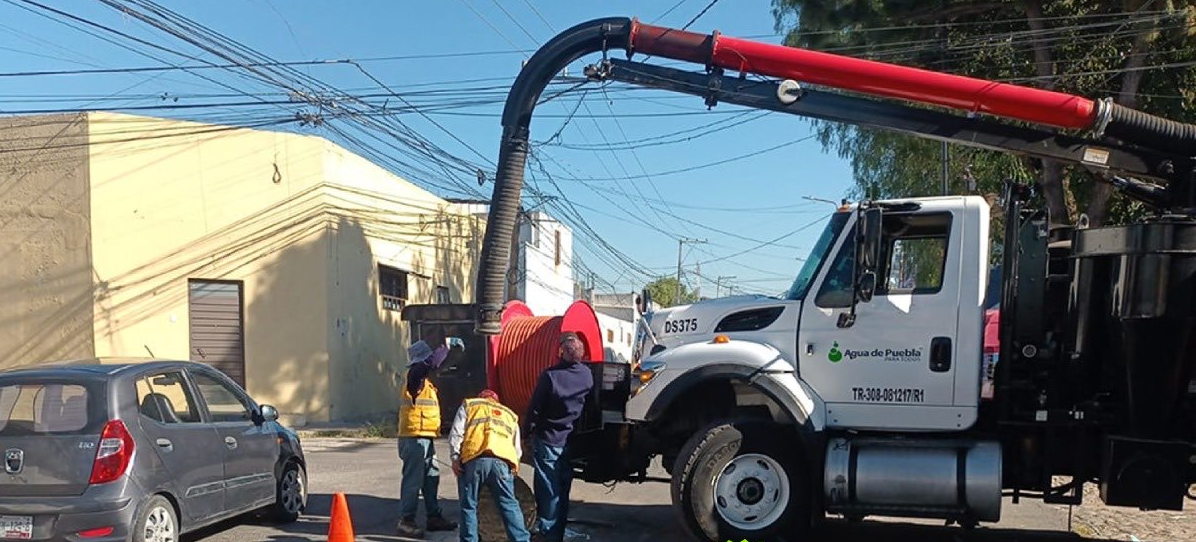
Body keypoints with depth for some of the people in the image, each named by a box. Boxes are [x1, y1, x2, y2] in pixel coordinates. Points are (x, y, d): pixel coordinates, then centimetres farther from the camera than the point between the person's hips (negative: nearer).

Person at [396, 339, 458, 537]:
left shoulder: (423, 381, 15)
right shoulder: (415, 376, -14)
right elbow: (430, 363, -27)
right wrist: (447, 345, -24)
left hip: (424, 439, 10)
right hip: (414, 439, -10)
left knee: (431, 478, 15)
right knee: (413, 480, -6)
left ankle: (434, 517, 23)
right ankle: (405, 521, -1)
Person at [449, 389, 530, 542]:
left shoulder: (468, 405, 26)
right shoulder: (510, 415, 34)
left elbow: (456, 433, 10)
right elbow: (517, 449, 32)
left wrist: (455, 457, 7)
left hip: (474, 459, -2)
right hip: (502, 462, 2)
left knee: (468, 505, 10)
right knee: (510, 505, 7)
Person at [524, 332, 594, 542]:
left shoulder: (550, 375, -21)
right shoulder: (587, 375, -5)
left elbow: (535, 407, -14)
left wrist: (529, 430, 0)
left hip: (547, 439, -5)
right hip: (571, 439, 5)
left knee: (548, 489, 4)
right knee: (563, 489, 16)